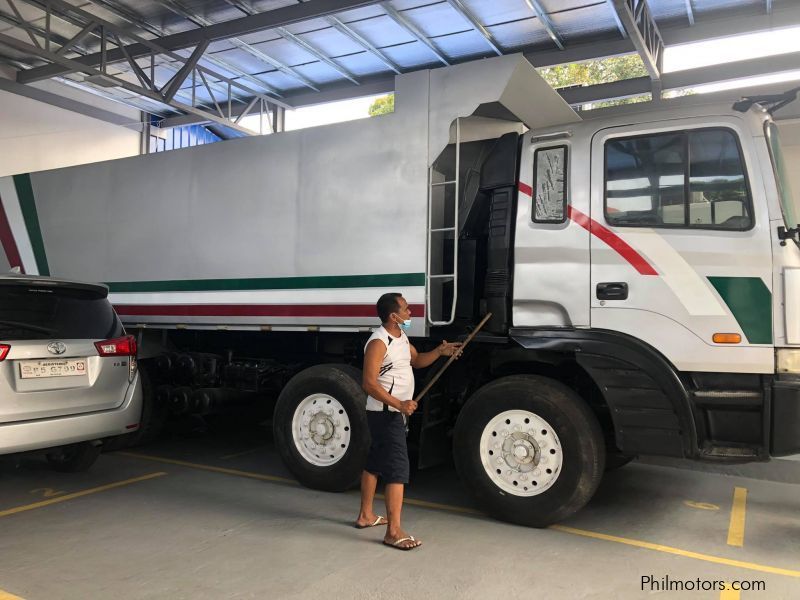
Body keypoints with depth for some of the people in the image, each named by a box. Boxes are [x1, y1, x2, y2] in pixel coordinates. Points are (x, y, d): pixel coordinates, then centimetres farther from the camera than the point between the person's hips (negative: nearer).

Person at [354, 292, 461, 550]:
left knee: (375, 462, 18)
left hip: (394, 412, 10)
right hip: (385, 413, -10)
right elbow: (369, 383, -25)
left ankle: (366, 515, 31)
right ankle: (394, 532, -5)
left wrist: (439, 352, 4)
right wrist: (399, 404, -32)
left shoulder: (401, 335, 9)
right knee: (398, 468, -10)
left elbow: (417, 360, 22)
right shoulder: (378, 342, -21)